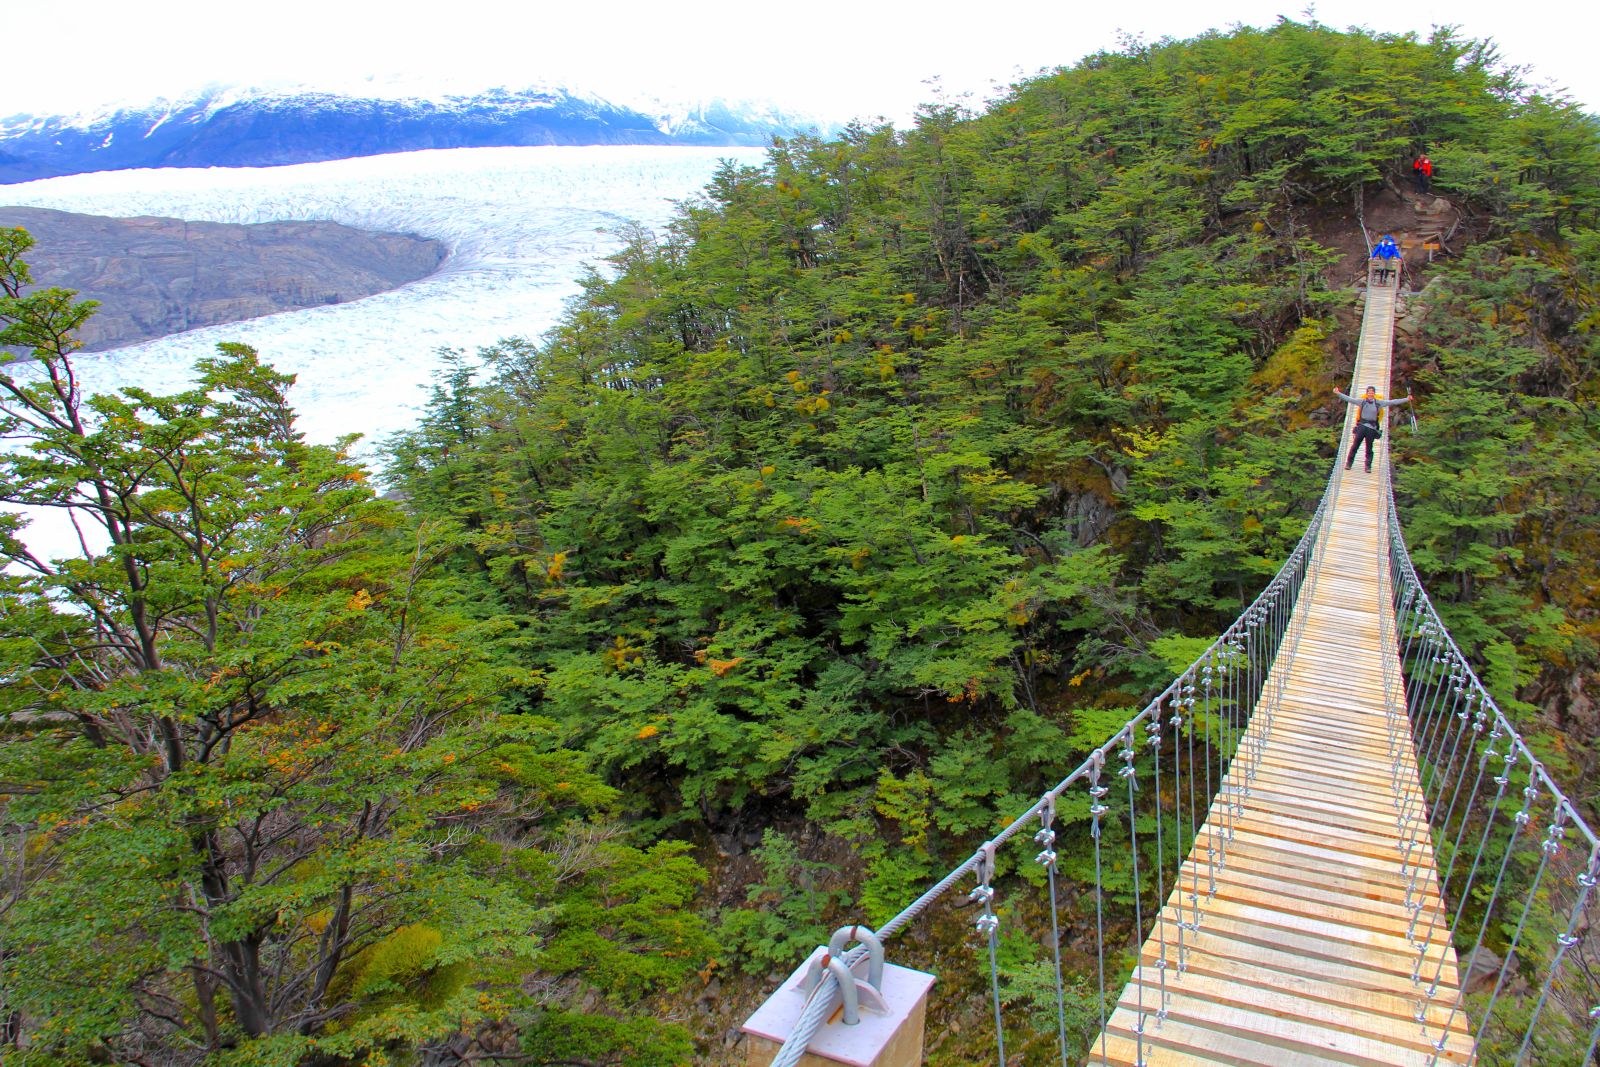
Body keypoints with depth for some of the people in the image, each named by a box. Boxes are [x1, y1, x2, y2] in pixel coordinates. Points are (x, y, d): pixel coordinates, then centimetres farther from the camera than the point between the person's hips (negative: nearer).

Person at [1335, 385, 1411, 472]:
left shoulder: (1378, 403, 3)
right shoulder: (1362, 401, 1)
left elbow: (1392, 402, 6)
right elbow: (1349, 399, -1)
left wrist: (1406, 399, 5)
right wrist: (1338, 394, -7)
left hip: (1372, 428, 0)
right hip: (1361, 426, 0)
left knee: (1369, 448, 4)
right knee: (1355, 446, 2)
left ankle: (1368, 466, 12)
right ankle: (1349, 463, 12)